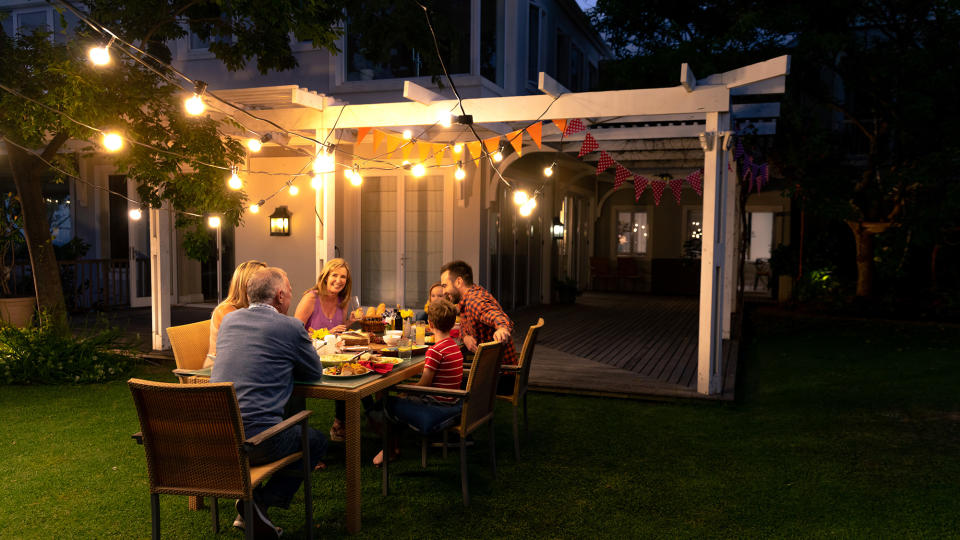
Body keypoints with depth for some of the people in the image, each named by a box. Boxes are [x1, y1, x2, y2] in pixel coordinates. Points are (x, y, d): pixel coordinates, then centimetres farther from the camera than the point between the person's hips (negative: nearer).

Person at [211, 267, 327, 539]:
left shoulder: (229, 319, 14)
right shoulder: (290, 327, -5)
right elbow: (315, 372, 8)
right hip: (254, 439, -7)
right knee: (316, 441, 18)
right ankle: (260, 504, 3)